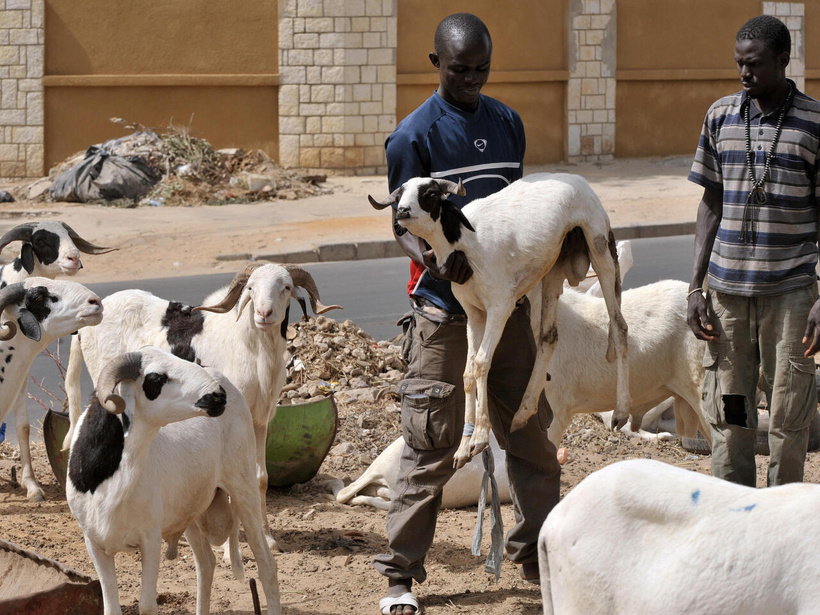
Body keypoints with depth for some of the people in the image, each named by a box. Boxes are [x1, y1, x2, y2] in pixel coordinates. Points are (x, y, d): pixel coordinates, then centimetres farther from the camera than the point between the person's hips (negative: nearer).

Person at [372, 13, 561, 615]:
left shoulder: (507, 123, 9)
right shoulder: (414, 135, -8)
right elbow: (402, 223, -9)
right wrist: (431, 260, -28)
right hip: (445, 307, -5)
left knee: (531, 431, 10)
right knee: (432, 445, -4)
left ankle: (538, 555, 22)